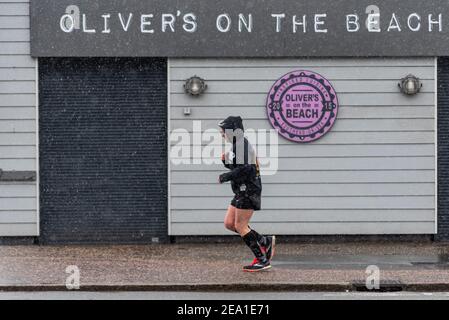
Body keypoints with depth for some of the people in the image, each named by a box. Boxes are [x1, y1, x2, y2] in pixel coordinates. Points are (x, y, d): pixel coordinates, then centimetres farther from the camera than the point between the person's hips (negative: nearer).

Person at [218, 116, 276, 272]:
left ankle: (262, 260, -2)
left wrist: (224, 177, -17)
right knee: (229, 223, 9)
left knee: (240, 226, -7)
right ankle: (265, 242, 13)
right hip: (242, 191, 10)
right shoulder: (237, 145, 17)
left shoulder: (242, 145, -16)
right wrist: (226, 161, 6)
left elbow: (244, 169, -26)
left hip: (248, 191, -10)